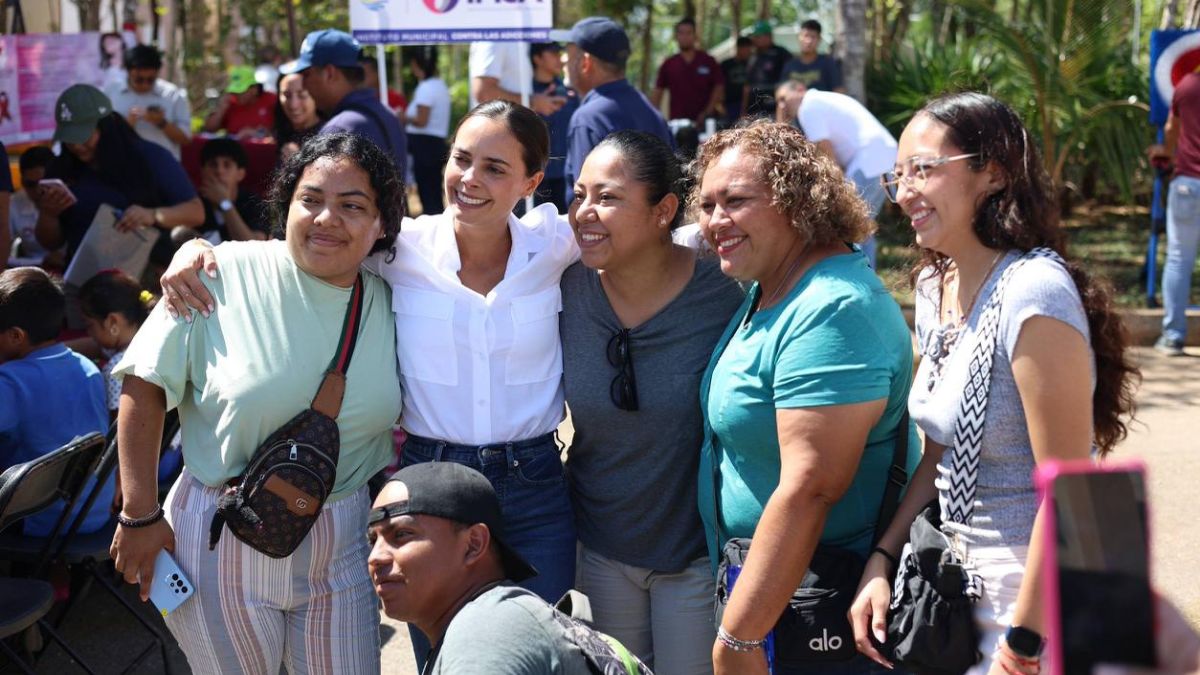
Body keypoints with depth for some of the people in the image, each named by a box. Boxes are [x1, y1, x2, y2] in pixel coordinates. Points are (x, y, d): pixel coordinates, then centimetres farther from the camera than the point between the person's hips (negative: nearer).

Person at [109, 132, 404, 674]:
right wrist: (140, 515, -12)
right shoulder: (228, 274, -14)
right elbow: (145, 386, -10)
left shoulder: (390, 302, -1)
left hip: (343, 543, 4)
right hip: (224, 541, -3)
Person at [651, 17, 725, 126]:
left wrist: (708, 112, -8)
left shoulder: (708, 62, 3)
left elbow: (719, 89, 2)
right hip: (677, 121, 2)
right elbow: (657, 92, 10)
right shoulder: (668, 64, 9)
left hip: (702, 121, -2)